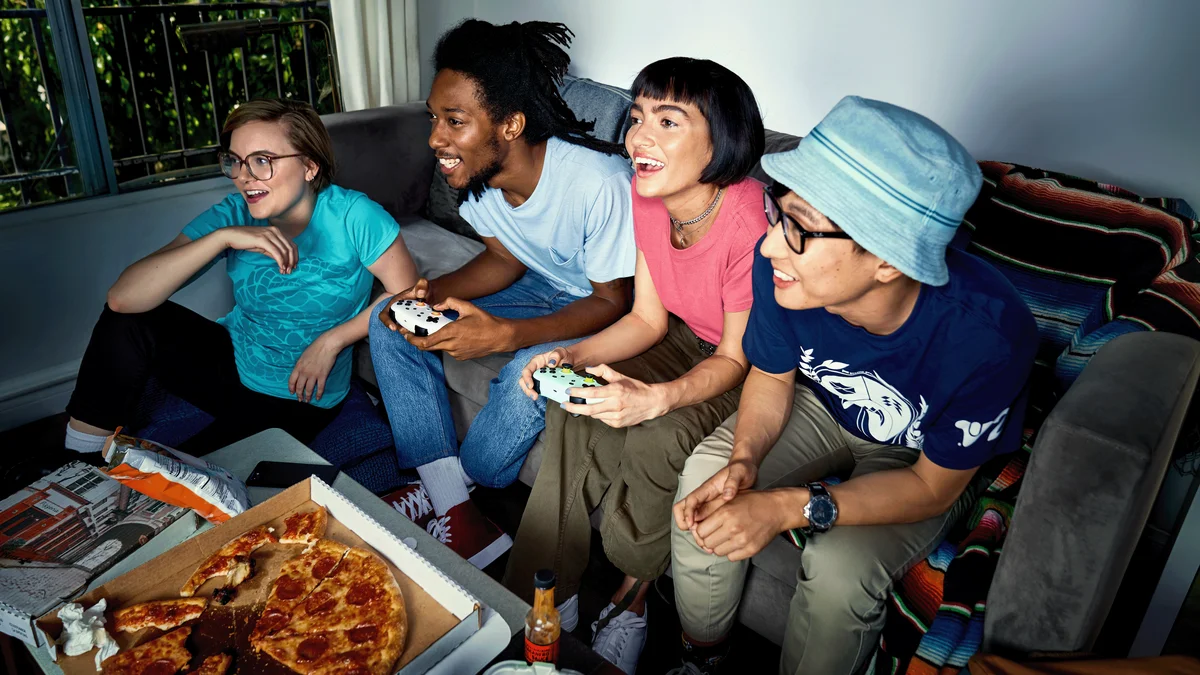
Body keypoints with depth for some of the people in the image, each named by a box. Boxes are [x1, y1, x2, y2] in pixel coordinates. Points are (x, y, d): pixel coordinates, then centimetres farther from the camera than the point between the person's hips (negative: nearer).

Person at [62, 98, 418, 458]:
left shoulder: (351, 216, -19)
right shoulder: (232, 214, -12)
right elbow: (122, 297, -21)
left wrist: (331, 340, -17)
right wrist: (224, 237, -32)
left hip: (301, 399, -4)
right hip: (232, 360, 4)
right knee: (129, 320, -19)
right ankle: (80, 460, -3)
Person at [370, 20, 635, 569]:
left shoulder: (599, 183, -32)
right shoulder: (477, 172, -12)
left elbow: (612, 301, -23)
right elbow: (506, 259, 3)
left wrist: (506, 334, -37)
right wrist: (432, 293, -17)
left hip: (602, 307, -6)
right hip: (543, 286, 7)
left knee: (530, 374, -35)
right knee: (392, 322, -6)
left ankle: (462, 486, -2)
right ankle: (447, 501, -7)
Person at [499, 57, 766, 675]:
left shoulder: (751, 225, -32)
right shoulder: (645, 197, -12)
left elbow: (738, 359, -21)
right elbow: (648, 319, -4)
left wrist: (656, 398, -37)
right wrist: (571, 357, -20)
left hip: (756, 368, -6)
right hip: (685, 340, 6)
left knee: (655, 440, -28)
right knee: (573, 412, -15)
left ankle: (630, 598, 2)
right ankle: (551, 595, -1)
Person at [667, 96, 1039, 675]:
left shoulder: (986, 334, -39)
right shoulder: (780, 264, -30)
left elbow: (932, 487, -23)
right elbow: (772, 374, -8)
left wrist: (792, 507, -35)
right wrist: (744, 462, -27)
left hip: (926, 458, -3)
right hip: (825, 401, 3)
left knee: (839, 570, -26)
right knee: (706, 477, -18)